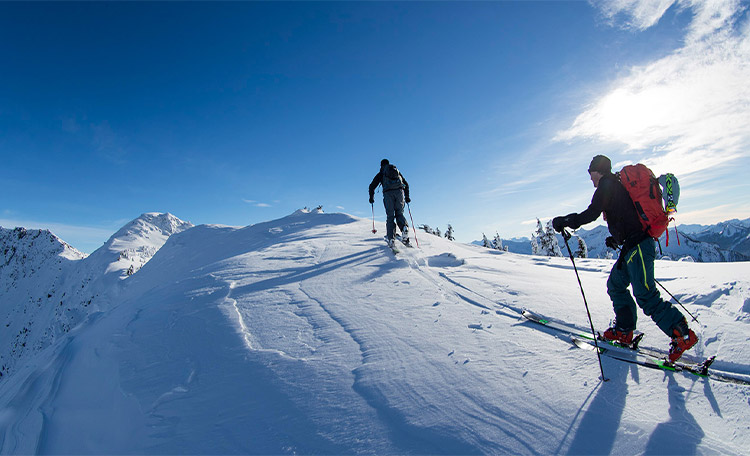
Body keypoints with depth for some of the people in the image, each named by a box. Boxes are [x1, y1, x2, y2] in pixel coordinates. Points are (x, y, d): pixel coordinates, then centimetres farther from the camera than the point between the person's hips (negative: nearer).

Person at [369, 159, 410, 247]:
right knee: (399, 214, 10)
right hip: (399, 191, 2)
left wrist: (371, 197, 27)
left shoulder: (381, 173, 22)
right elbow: (406, 184, 28)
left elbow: (372, 186, 15)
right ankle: (404, 227, -22)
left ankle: (390, 238, -10)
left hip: (388, 193, -2)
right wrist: (407, 197, 33)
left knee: (390, 216, 3)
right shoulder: (397, 171, 30)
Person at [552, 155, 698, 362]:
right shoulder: (619, 184, 22)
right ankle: (624, 330, 19)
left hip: (637, 247, -11)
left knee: (646, 296, -7)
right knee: (616, 284, 14)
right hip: (636, 245, 11)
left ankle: (683, 334, 1)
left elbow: (591, 214, -19)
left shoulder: (607, 185, -8)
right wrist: (617, 238, 28)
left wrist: (564, 221, -9)